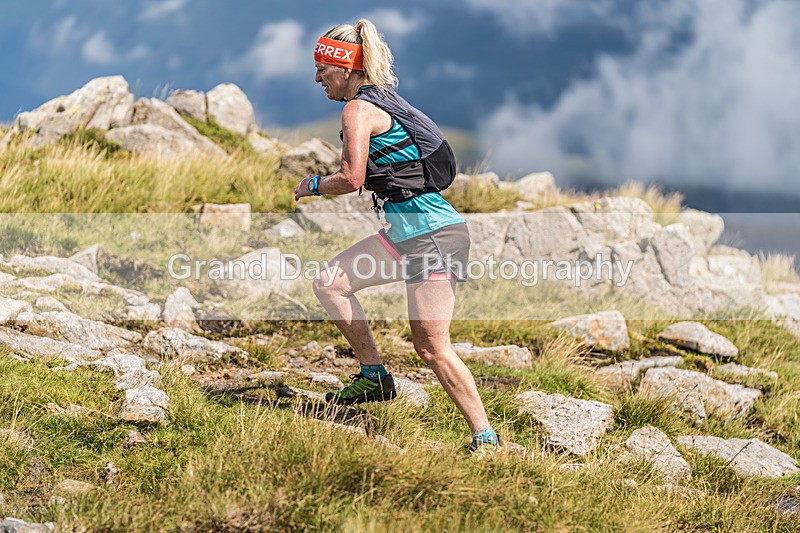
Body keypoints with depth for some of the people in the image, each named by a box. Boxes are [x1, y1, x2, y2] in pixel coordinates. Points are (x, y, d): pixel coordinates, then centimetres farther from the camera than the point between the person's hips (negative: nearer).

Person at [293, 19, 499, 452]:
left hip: (431, 233, -10)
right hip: (407, 232, 10)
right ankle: (374, 377, 15)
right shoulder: (383, 99, 18)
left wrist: (312, 186, -1)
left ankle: (486, 439, -7)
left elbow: (353, 179, -18)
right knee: (329, 283, 11)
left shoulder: (358, 108, -10)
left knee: (431, 346, -10)